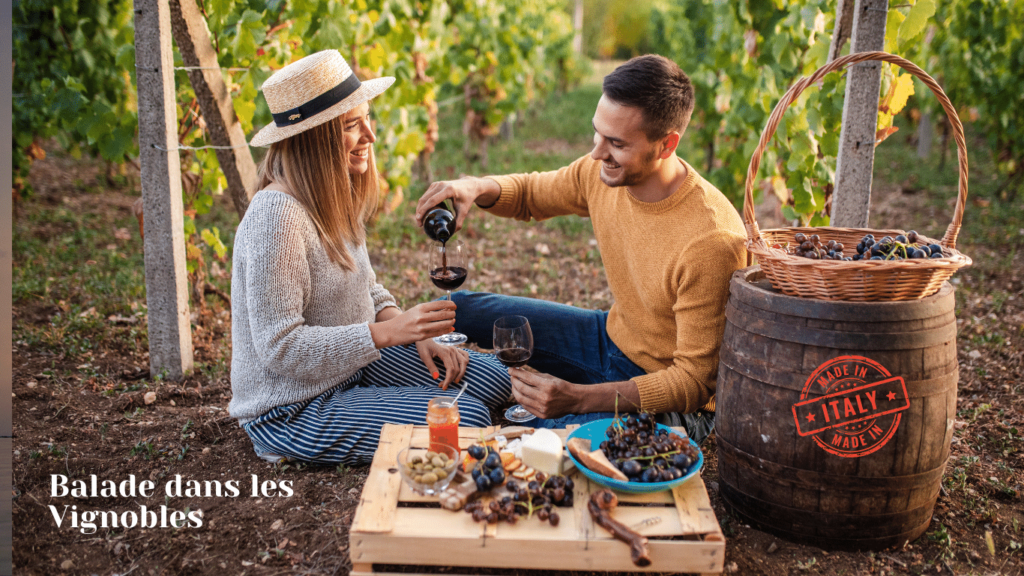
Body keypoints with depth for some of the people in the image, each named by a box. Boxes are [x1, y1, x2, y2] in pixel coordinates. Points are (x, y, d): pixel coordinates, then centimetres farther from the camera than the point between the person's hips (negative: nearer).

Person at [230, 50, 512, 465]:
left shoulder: (335, 197, 2)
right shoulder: (277, 216, -27)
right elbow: (280, 347, -28)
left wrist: (418, 334, -7)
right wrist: (391, 331, -31)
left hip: (351, 365, 9)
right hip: (292, 410, -9)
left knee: (494, 380, 5)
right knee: (467, 418, -17)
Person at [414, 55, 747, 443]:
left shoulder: (711, 242, -32)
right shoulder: (603, 173, -12)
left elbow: (696, 380, -27)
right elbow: (529, 195, 10)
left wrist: (577, 398, -37)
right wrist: (478, 188, -14)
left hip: (671, 400, -7)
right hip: (613, 336, 7)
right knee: (456, 310, 5)